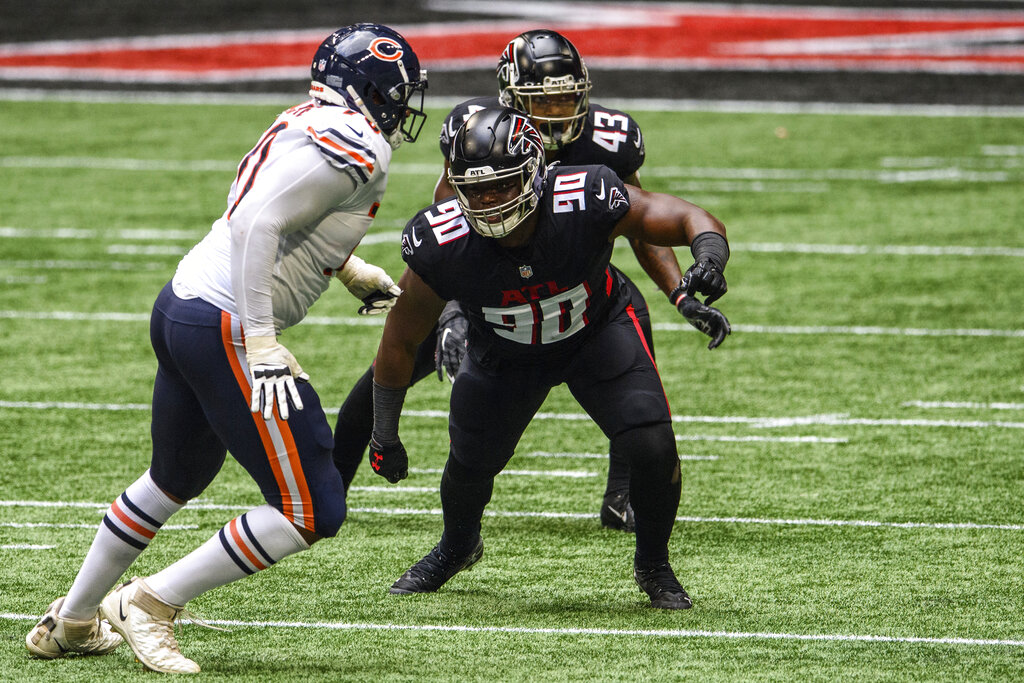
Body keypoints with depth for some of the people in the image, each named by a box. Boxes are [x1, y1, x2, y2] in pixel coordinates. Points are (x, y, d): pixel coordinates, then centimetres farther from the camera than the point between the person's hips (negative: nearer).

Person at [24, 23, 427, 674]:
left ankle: (70, 622, 41)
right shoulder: (356, 148, -14)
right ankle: (151, 603, 1)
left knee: (175, 480, 30)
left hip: (181, 304, 10)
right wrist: (260, 343, -24)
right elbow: (258, 225, -23)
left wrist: (355, 272, 31)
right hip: (227, 327, -10)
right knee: (312, 513, -5)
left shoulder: (307, 125, 13)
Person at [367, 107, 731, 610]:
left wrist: (708, 261, -49)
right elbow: (399, 343, -16)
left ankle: (653, 565, 13)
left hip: (597, 333, -1)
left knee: (653, 447, -17)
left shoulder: (587, 203, -38)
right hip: (504, 354, 1)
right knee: (470, 463, 8)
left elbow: (690, 220, -25)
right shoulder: (441, 246, -33)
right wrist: (384, 437, -10)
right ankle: (456, 547, 47)